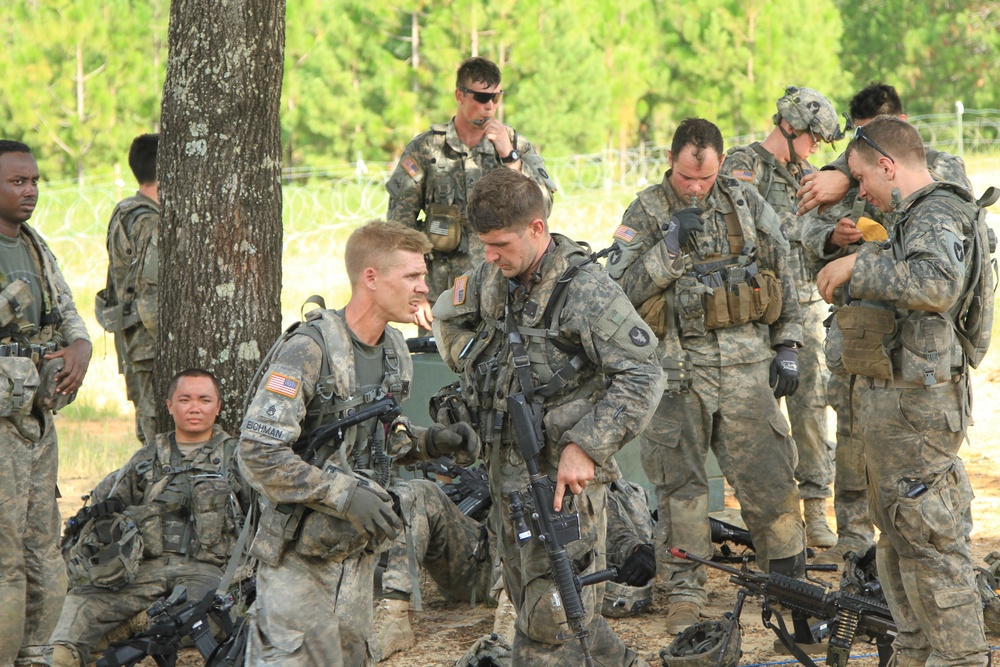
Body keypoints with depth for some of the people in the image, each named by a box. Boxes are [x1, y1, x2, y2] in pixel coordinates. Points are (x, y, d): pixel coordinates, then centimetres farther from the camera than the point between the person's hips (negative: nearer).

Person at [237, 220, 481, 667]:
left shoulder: (394, 349, 7)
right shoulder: (308, 350, -19)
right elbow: (259, 452, -23)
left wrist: (430, 442, 0)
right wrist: (345, 495, -26)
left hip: (358, 551, 8)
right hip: (299, 554, -7)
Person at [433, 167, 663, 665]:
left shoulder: (586, 291, -18)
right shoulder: (492, 279, 4)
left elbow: (642, 377, -20)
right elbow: (447, 317, 27)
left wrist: (586, 446, -25)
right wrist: (476, 363, 10)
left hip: (562, 474, -8)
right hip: (506, 468, 8)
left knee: (551, 613, -8)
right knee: (527, 599, 17)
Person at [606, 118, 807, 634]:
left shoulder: (747, 203, 6)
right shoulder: (646, 213, 0)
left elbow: (782, 276, 14)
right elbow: (621, 289, -8)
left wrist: (787, 346, 10)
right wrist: (671, 246, -17)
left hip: (747, 365, 1)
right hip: (679, 371, -1)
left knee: (766, 475, 0)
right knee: (681, 484, 2)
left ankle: (789, 579, 13)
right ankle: (685, 592, 10)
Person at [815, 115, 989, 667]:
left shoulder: (938, 216, -15)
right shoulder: (912, 217, 17)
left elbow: (936, 284, -36)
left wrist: (859, 265, -27)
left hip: (915, 407, -11)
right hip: (890, 396, 11)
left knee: (930, 541, -8)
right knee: (897, 537, 17)